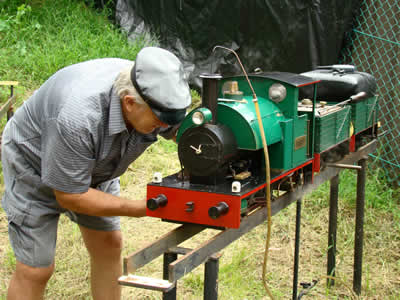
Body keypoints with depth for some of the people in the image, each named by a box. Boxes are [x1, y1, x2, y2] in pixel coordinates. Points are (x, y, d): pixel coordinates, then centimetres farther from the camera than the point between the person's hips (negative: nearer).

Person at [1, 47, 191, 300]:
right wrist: (143, 209, -31)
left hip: (95, 168, 7)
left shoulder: (157, 95, -24)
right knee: (35, 270, -5)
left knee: (109, 247, 8)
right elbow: (69, 196, -31)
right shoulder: (77, 118, -43)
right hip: (35, 167, -6)